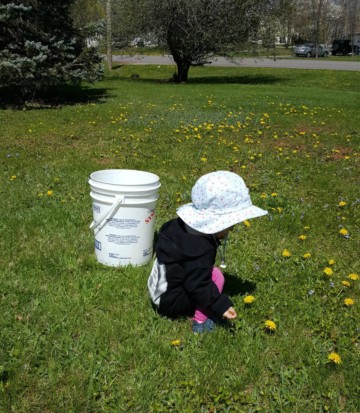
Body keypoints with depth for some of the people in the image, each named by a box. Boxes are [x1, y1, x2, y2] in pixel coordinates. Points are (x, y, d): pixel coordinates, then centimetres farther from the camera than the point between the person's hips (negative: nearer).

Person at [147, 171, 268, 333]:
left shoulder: (185, 228, -2)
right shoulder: (200, 249, -30)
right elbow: (197, 284, -30)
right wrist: (221, 306, -24)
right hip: (169, 302, -10)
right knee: (215, 275, -18)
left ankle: (192, 309, 10)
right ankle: (200, 321, -10)